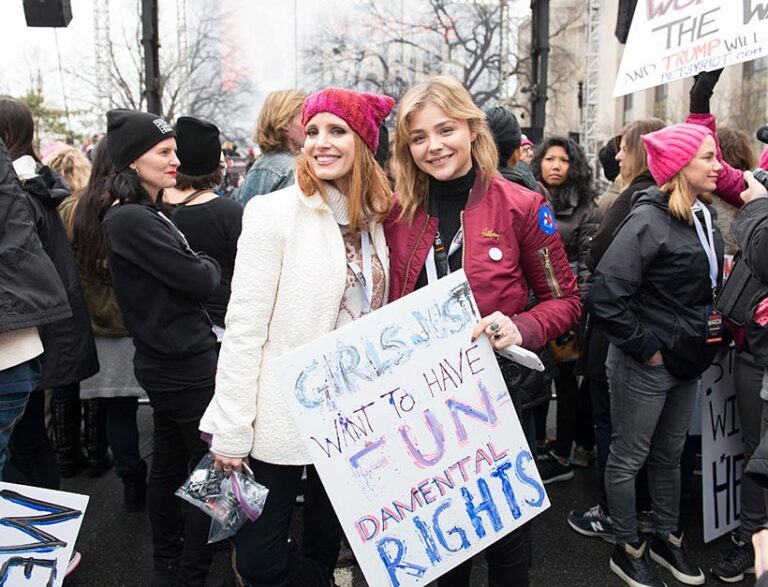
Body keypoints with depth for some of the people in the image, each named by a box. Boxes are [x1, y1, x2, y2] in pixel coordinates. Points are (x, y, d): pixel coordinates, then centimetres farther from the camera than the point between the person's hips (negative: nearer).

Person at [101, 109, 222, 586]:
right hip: (186, 365, -10)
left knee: (170, 462, 18)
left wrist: (198, 268, -3)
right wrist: (210, 267, -1)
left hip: (166, 361, 10)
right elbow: (200, 282, -20)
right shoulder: (132, 220, -19)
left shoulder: (148, 214, 12)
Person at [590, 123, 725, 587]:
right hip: (645, 366, -8)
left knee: (670, 455, 22)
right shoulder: (650, 221, -20)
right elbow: (605, 295, -26)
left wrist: (706, 340, 9)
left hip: (687, 363, 8)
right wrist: (646, 348, -19)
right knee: (629, 458, 9)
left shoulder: (703, 218, 6)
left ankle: (668, 539, 40)